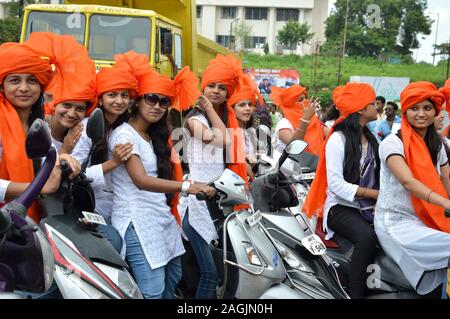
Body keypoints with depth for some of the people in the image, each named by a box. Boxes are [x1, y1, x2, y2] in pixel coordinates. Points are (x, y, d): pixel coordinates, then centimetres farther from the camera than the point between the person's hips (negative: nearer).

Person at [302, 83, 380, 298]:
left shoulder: (371, 139, 16)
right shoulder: (338, 139, -6)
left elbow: (377, 175, 9)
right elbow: (336, 184, -14)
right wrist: (375, 194, -15)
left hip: (368, 207, 6)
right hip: (341, 207, -6)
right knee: (368, 237, -33)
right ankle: (355, 294, -24)